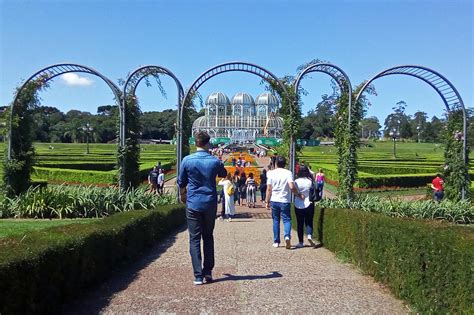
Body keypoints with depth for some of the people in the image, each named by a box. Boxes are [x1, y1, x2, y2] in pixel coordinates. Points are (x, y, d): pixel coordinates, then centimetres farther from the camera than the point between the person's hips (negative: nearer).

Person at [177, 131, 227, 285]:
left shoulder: (187, 160, -6)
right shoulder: (215, 161, -4)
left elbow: (181, 182, 5)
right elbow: (224, 174, 17)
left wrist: (182, 196, 23)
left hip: (193, 204, -1)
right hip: (210, 204, 2)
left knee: (195, 239, 4)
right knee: (208, 237, 15)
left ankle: (198, 276, 2)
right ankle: (208, 272, 18)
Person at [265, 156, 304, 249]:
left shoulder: (271, 173, 1)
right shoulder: (288, 173, -4)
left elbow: (269, 189, -1)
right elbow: (292, 187, -15)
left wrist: (267, 201, 6)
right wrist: (299, 195, -1)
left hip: (274, 201, 2)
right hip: (285, 201, -2)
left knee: (276, 221, 11)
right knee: (287, 220, 5)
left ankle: (276, 241, 14)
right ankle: (287, 236, -19)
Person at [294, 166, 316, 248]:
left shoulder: (296, 181, -11)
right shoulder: (310, 181, -10)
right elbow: (314, 187, 8)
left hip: (298, 205, 0)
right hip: (309, 204, 0)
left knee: (299, 223, 8)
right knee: (309, 222, 13)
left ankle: (300, 242, 12)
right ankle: (309, 235, -13)